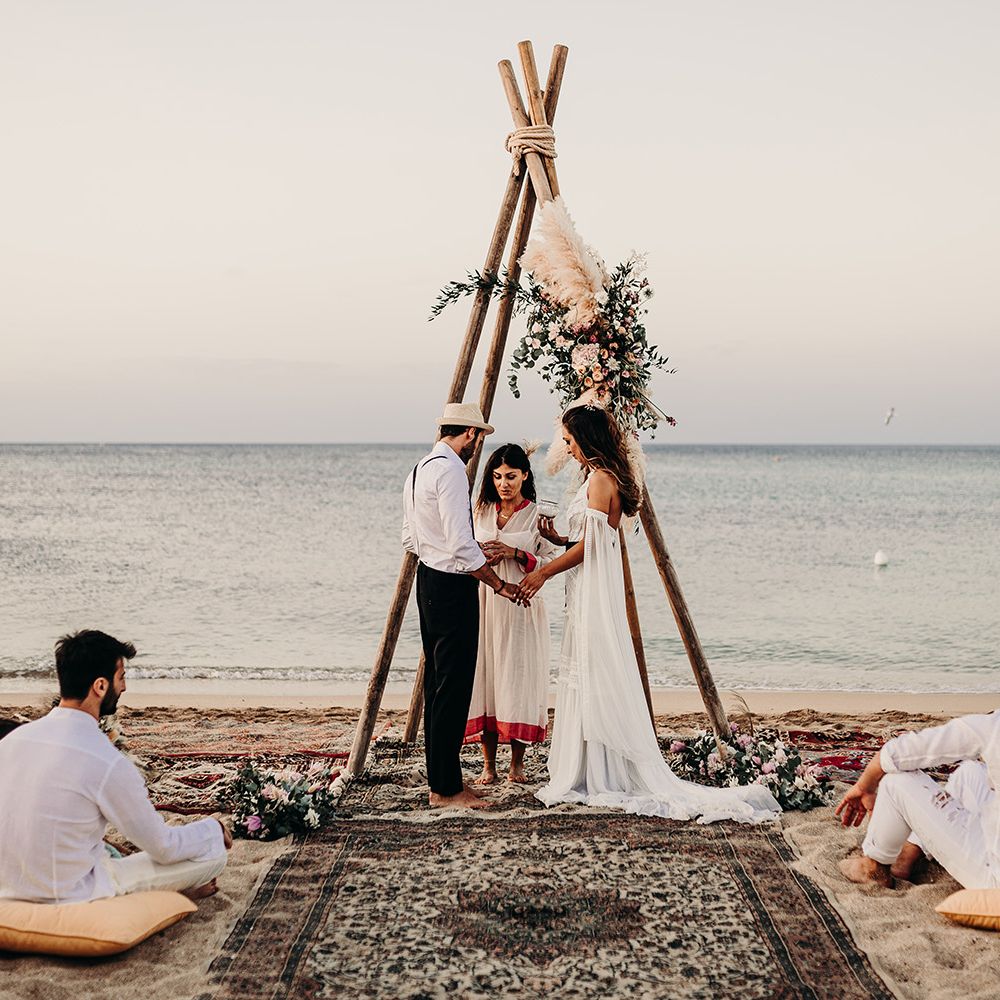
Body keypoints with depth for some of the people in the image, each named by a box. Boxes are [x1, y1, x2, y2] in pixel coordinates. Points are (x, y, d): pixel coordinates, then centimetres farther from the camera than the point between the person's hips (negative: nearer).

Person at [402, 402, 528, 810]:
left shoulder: (420, 469, 14)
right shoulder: (451, 470, -17)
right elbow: (461, 545, -22)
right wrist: (498, 583, -13)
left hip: (428, 580, 10)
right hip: (453, 586, -10)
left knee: (438, 683, 14)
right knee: (452, 687, -6)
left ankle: (441, 778, 21)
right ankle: (446, 788, -1)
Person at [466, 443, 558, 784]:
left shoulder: (538, 515, 0)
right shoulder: (481, 512, 10)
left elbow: (552, 562, -4)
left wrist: (516, 554, -17)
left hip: (521, 606, -3)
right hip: (484, 603, 3)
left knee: (518, 677, -2)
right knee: (485, 677, 1)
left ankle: (517, 762, 11)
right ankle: (488, 764, 9)